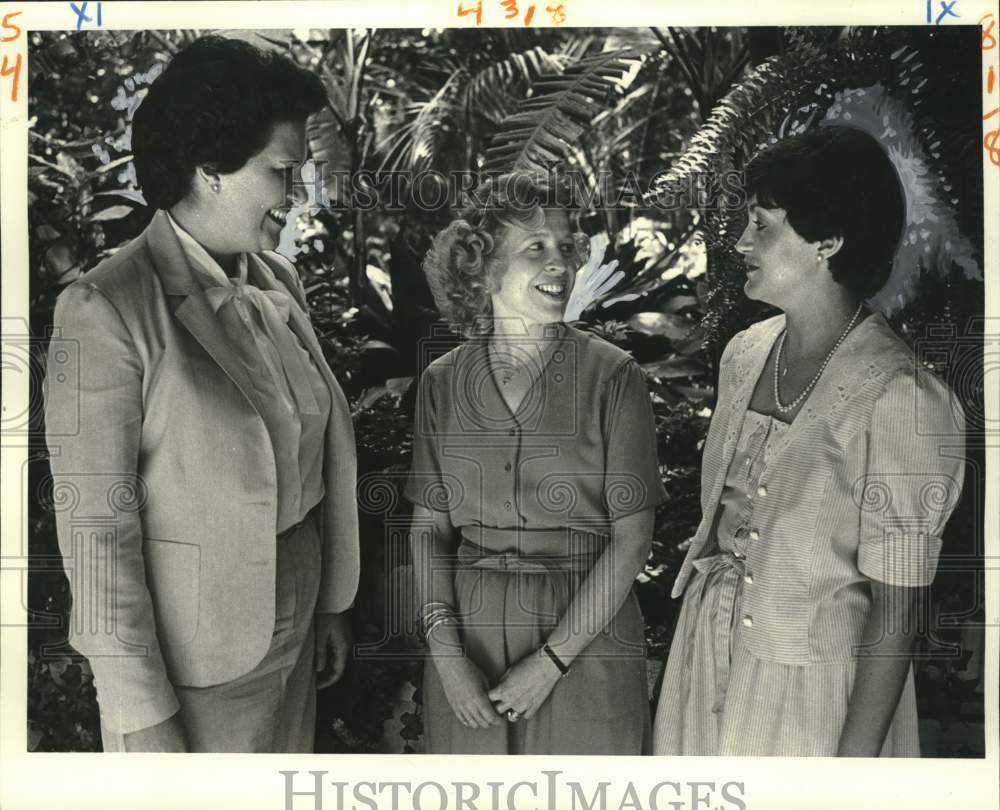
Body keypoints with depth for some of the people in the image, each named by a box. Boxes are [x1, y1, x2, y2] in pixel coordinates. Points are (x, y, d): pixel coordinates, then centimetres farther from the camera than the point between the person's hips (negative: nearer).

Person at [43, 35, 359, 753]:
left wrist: (333, 604, 11)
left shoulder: (278, 281, 0)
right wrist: (142, 717, -15)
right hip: (194, 662, -6)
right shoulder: (107, 310, -19)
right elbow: (96, 530, -17)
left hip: (295, 637, 6)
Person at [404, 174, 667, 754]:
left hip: (586, 633, -2)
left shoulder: (613, 377, -9)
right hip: (469, 629, 2)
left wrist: (550, 661, -12)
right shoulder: (443, 383, -1)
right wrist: (446, 651, -8)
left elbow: (631, 539, -9)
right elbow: (430, 526, 3)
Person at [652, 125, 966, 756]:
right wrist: (724, 526, -4)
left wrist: (854, 762, -16)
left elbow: (895, 612, -18)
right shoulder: (745, 353, -2)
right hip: (706, 655, 6)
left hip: (811, 691, -6)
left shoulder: (897, 397, -21)